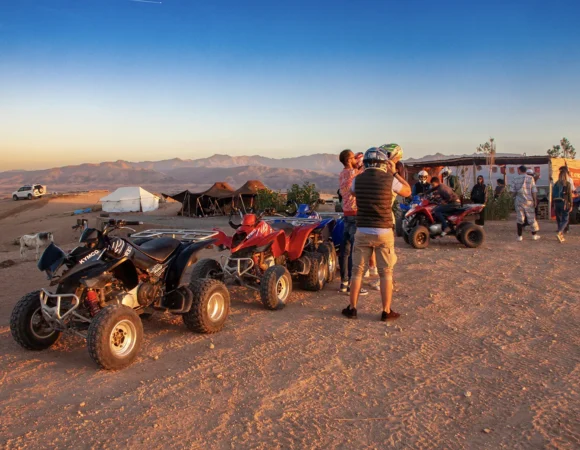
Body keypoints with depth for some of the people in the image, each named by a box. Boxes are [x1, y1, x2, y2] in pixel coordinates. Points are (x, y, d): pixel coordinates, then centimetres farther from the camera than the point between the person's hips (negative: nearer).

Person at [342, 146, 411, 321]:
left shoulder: (358, 179, -2)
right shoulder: (389, 179, -9)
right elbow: (408, 191, 10)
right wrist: (394, 172, 17)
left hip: (362, 232, 2)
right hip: (383, 232, -2)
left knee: (357, 271, 11)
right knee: (386, 273, 8)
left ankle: (352, 309, 16)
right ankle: (386, 312, 12)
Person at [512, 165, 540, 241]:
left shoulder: (516, 179, 0)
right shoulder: (530, 178, -2)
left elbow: (513, 191, 0)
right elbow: (534, 191, -4)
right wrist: (535, 201, 3)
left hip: (519, 201, 1)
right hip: (528, 201, -1)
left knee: (520, 218, 4)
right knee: (531, 218, 9)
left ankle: (519, 236, 4)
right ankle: (534, 235, 17)